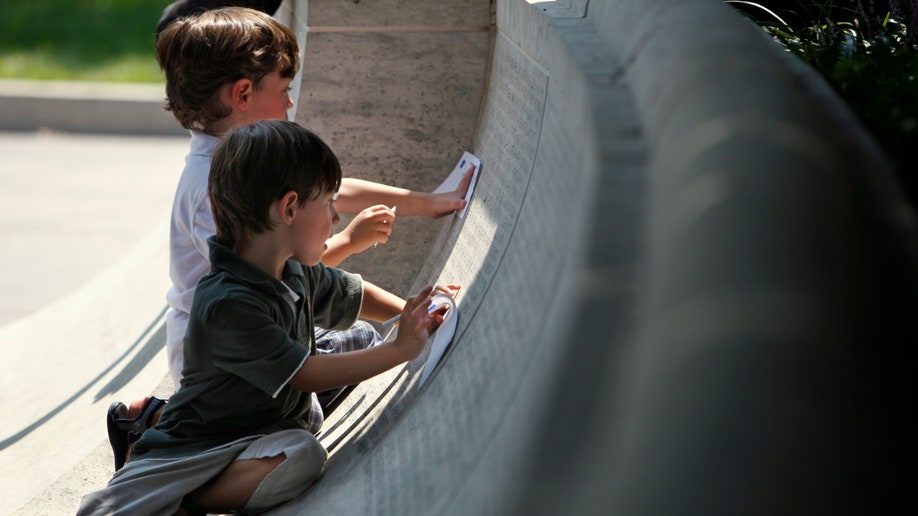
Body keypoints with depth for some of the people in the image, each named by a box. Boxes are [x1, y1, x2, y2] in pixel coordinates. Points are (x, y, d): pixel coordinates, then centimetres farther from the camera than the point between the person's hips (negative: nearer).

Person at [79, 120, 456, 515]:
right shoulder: (228, 304, -26)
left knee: (304, 456, -33)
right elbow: (306, 375, -22)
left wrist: (411, 312, 8)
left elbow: (356, 295, 24)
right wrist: (400, 349, -16)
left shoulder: (298, 271, 2)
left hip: (273, 427, 7)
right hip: (203, 443, -7)